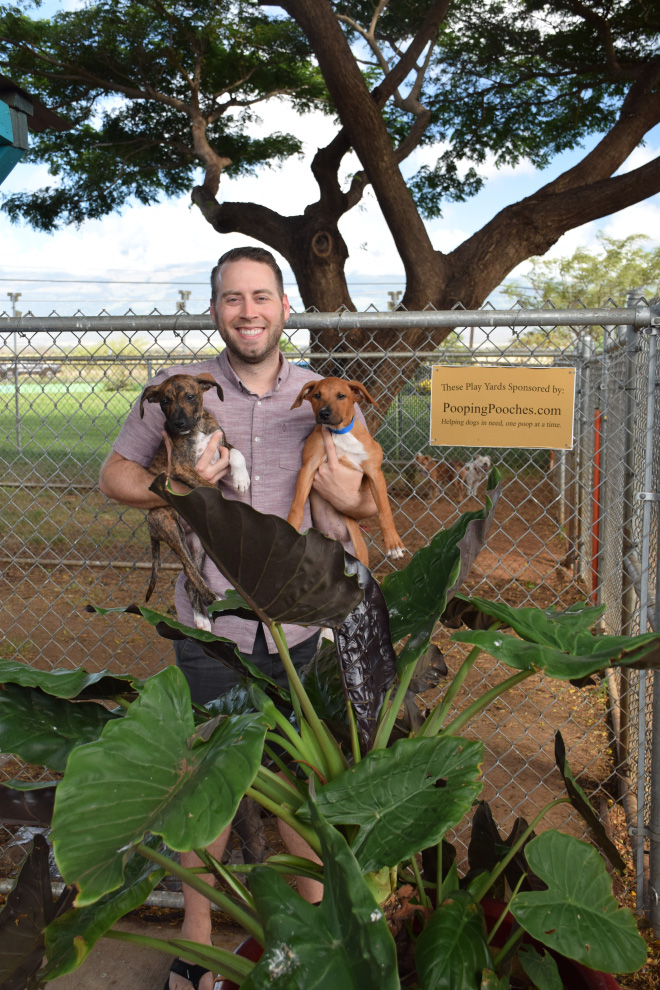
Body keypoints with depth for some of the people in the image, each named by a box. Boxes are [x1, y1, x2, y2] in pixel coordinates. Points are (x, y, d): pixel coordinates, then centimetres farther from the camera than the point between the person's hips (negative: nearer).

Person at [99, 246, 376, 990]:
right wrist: (176, 487, -15)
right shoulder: (177, 390, -3)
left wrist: (349, 497, -15)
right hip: (213, 623, -1)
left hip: (301, 622, 1)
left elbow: (369, 502, 9)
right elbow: (113, 474, 4)